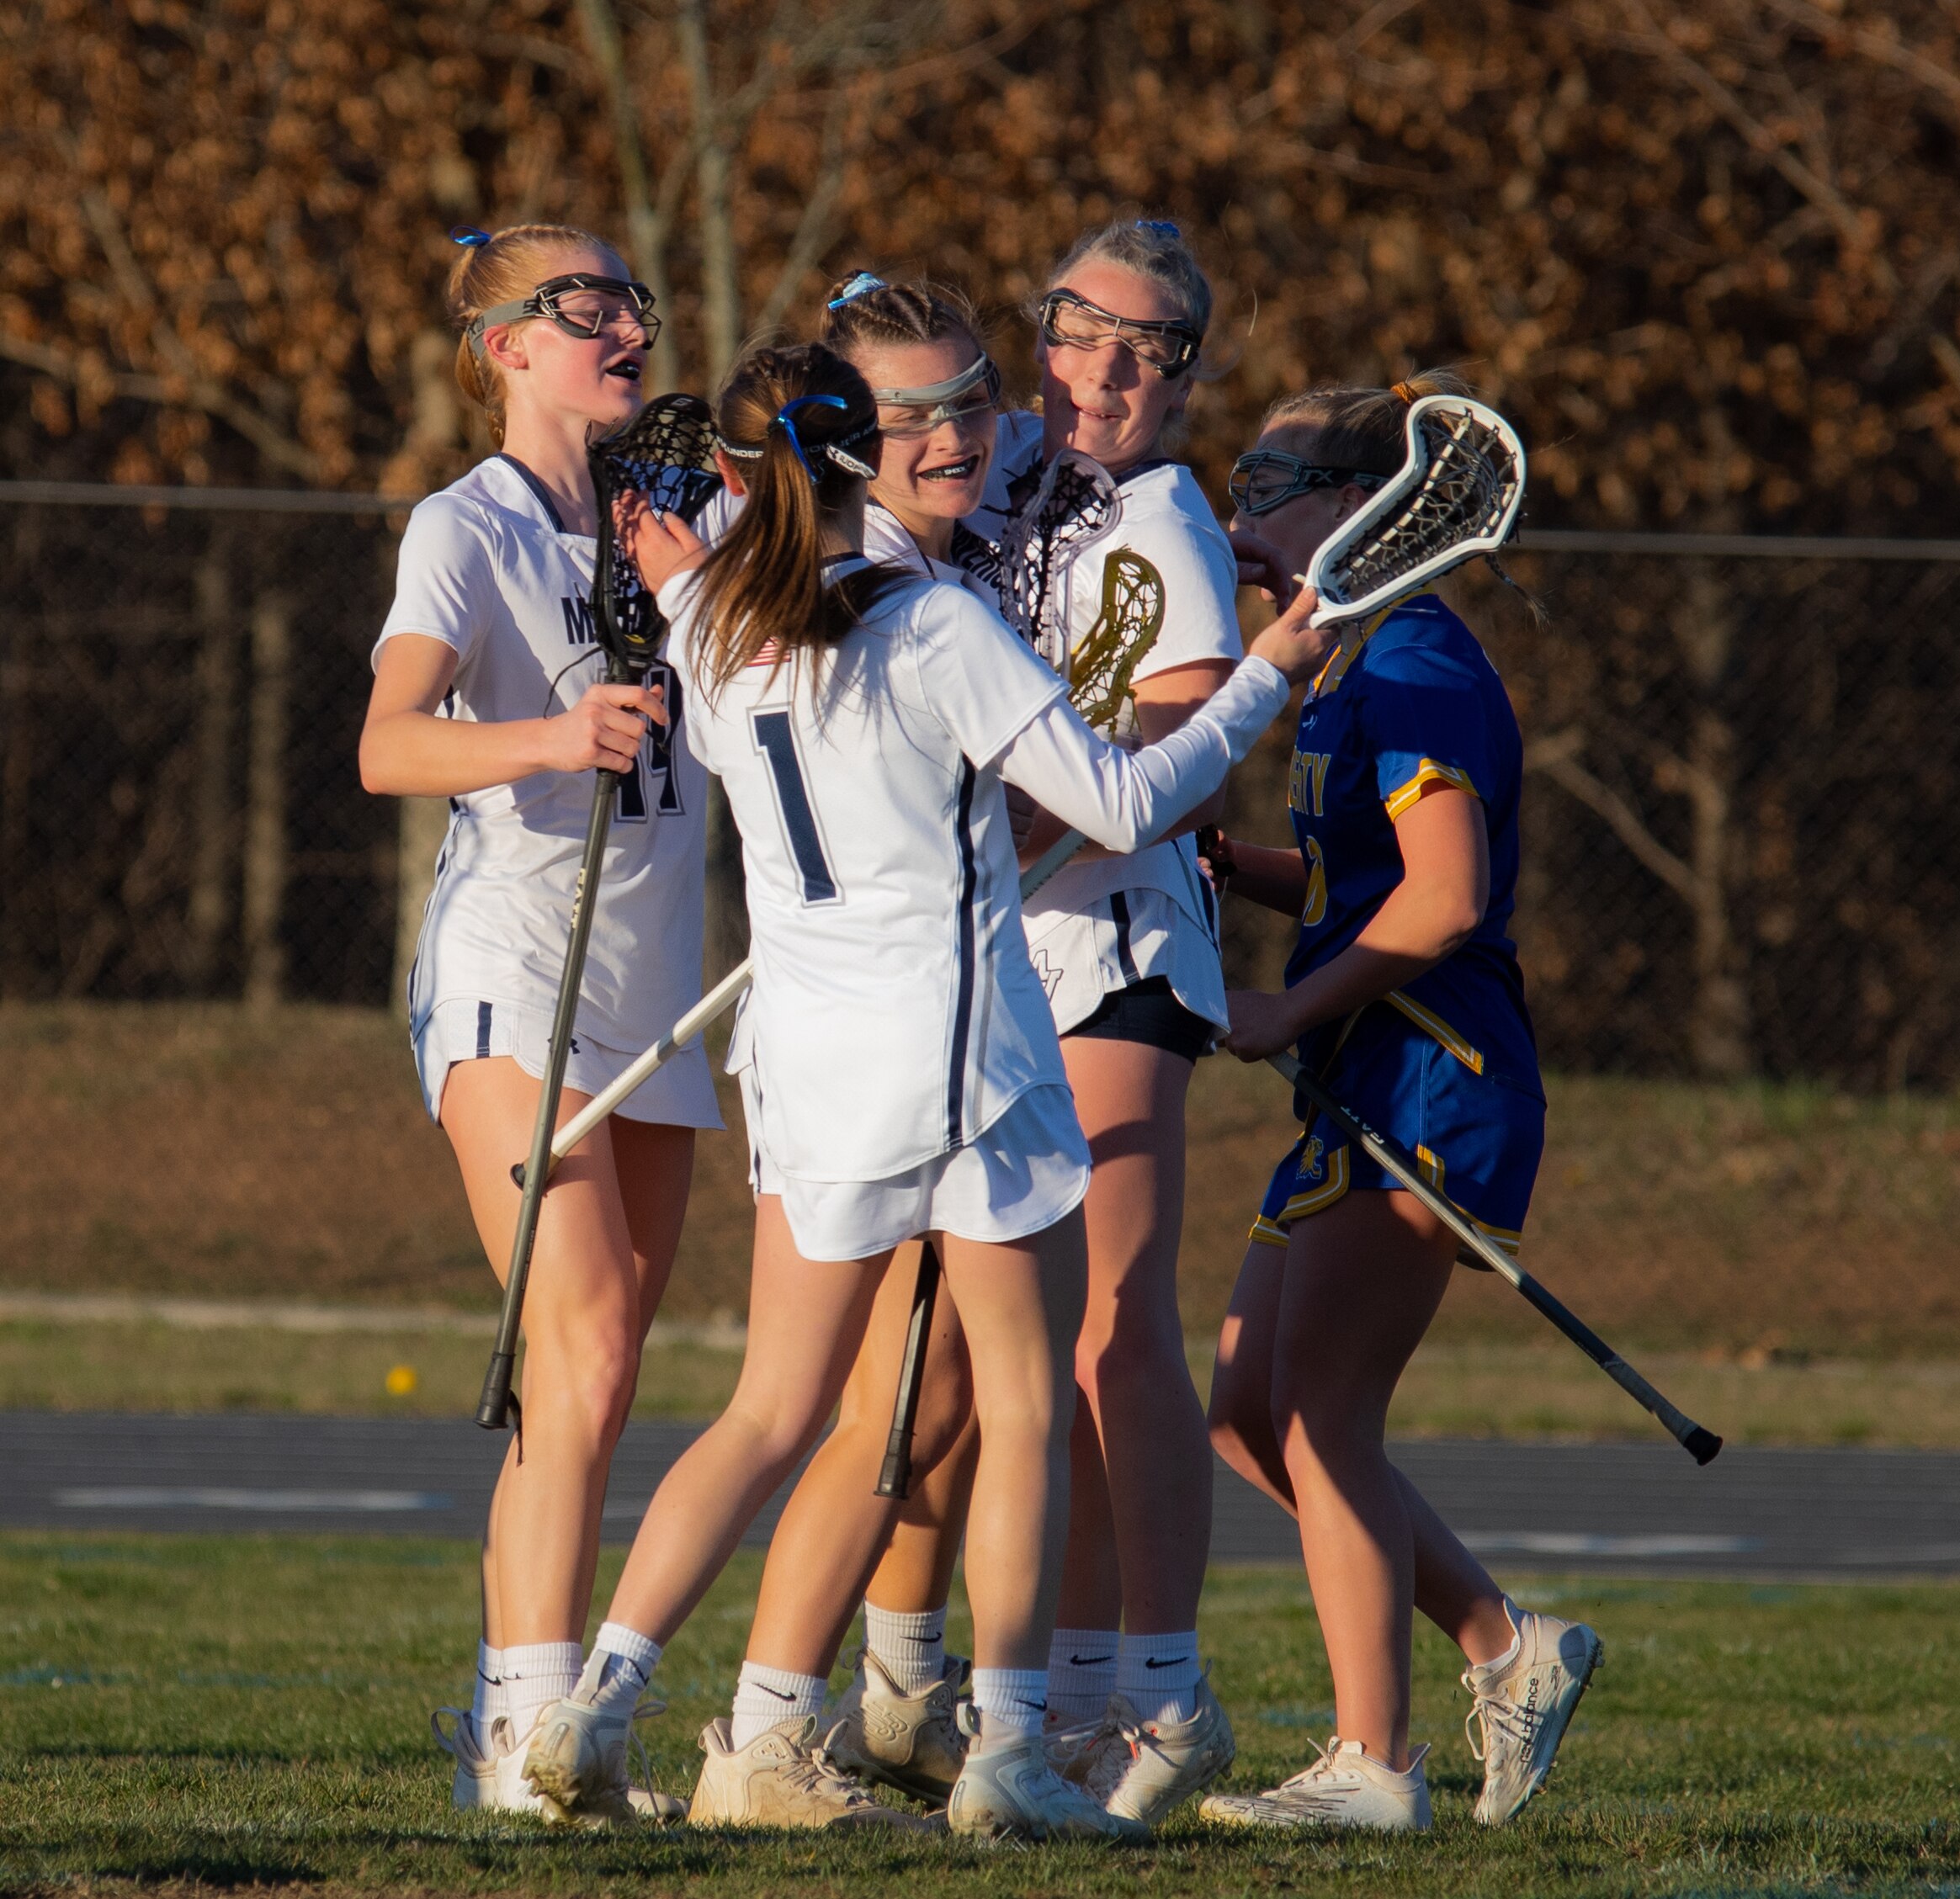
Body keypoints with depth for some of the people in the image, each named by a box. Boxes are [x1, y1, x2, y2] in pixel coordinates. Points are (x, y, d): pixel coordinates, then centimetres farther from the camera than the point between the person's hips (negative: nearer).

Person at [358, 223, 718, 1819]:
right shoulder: (467, 530, -6)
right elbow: (389, 745, -21)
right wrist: (547, 739, -39)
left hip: (655, 995, 7)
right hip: (513, 980, -7)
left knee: (593, 1382, 6)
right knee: (584, 1353, -17)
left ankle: (516, 1726, 12)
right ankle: (530, 1723, -19)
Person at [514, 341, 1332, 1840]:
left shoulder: (720, 641, 2)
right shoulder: (937, 630, -13)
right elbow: (1122, 805, -10)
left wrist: (682, 593, 32)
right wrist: (1266, 681, 0)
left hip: (806, 1068, 5)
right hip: (963, 1047, -5)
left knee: (772, 1415, 12)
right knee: (1028, 1405, 5)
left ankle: (596, 1707, 3)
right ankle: (1008, 1754, 1)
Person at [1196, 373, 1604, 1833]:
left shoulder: (1417, 663, -12)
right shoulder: (1358, 670, 19)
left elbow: (1445, 896, -20)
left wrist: (1288, 1011, -14)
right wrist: (1214, 859, 11)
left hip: (1434, 1085, -10)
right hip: (1372, 1091, 10)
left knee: (1319, 1414, -10)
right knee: (1250, 1412, 9)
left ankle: (1372, 1766, -7)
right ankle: (1510, 1647, 15)